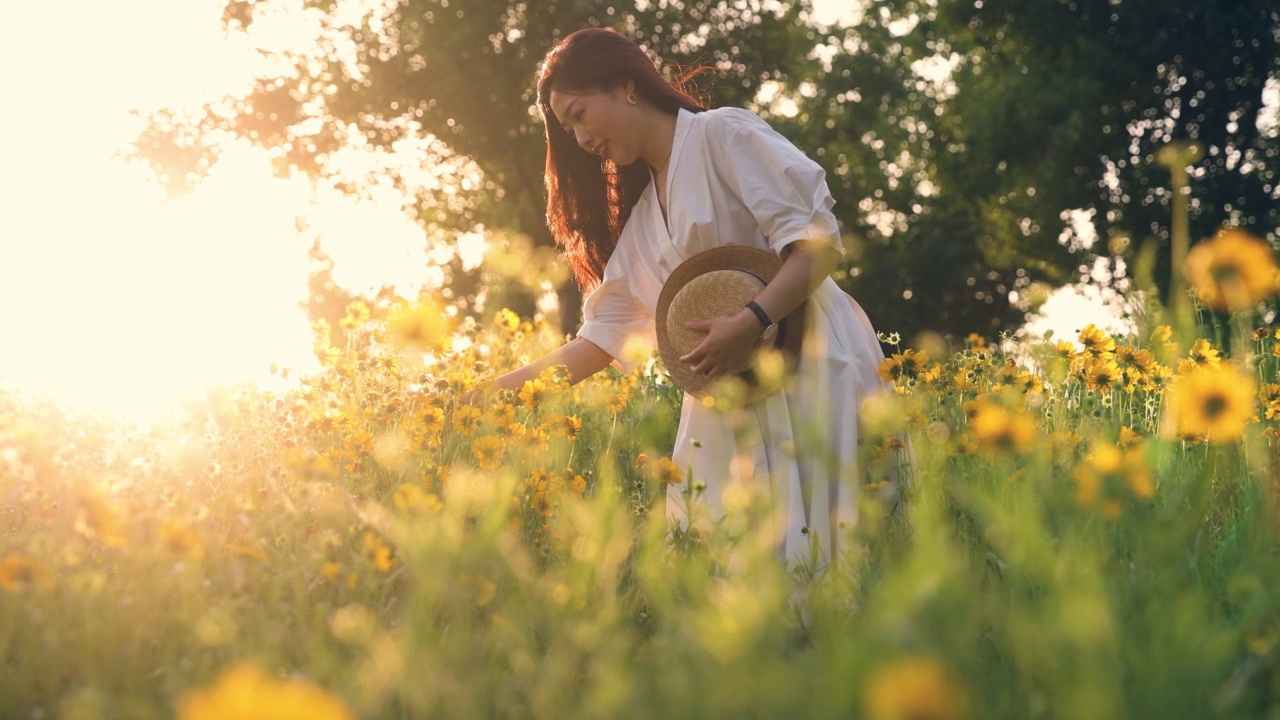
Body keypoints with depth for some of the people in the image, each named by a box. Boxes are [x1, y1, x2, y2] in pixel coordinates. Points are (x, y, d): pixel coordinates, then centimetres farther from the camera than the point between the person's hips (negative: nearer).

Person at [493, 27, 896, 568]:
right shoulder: (638, 219, 20)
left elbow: (819, 240, -10)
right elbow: (602, 339, 18)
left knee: (809, 554, -11)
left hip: (813, 368, -7)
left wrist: (751, 323, -24)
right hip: (727, 411, 7)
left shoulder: (722, 134, -1)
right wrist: (494, 393, 11)